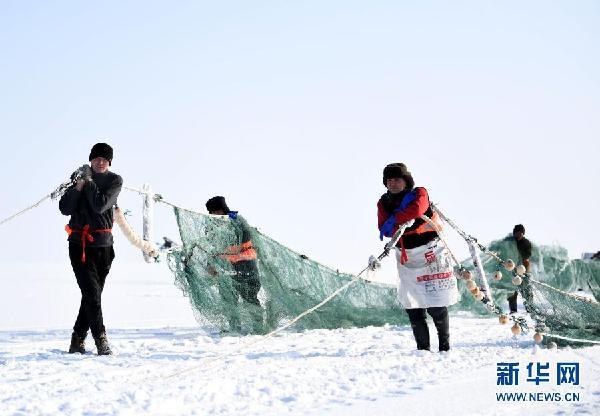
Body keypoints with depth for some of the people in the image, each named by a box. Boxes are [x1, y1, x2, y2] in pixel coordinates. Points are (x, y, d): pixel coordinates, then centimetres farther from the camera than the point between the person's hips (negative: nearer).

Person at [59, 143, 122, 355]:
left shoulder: (114, 181, 1)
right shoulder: (79, 176, 5)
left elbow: (100, 205, -15)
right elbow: (65, 209, -4)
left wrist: (89, 182, -12)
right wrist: (78, 186, -14)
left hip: (103, 246, 1)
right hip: (79, 244, -1)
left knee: (92, 295, 6)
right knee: (92, 293, -12)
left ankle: (78, 340, 17)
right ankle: (101, 339, -10)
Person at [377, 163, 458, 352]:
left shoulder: (419, 194, -3)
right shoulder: (384, 203, 7)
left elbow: (417, 209, -27)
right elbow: (384, 229, -8)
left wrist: (394, 220, -28)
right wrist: (403, 222, -24)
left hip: (430, 252, -4)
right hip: (406, 256, 4)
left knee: (436, 305, -4)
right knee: (413, 307, 1)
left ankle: (445, 346, 11)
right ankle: (422, 348, 9)